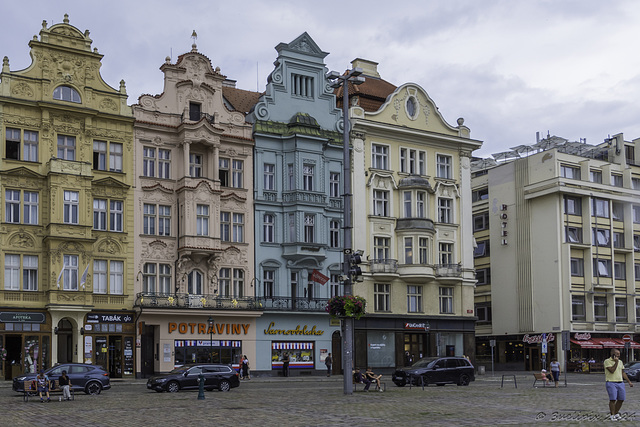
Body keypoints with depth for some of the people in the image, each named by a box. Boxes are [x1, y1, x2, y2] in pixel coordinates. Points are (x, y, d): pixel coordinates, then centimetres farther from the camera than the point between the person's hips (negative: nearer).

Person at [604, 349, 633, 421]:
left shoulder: (620, 362, 15)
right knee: (613, 399, -11)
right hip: (611, 383, -6)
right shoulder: (607, 361, -5)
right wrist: (616, 362, -16)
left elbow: (623, 373, 20)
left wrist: (629, 381, 18)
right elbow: (612, 370, -17)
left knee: (621, 399, 3)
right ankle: (612, 416, -5)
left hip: (620, 383, 6)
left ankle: (616, 413, 19)